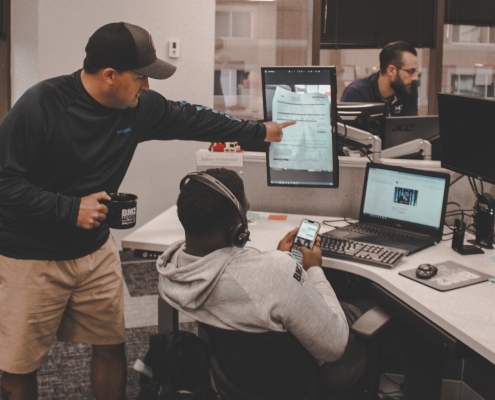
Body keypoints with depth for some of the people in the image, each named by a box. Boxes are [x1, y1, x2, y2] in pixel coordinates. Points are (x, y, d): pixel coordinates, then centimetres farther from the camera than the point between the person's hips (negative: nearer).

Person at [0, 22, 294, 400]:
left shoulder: (138, 106, -5)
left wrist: (259, 131, 14)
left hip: (96, 251, 6)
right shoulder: (40, 106, -23)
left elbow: (191, 119, 9)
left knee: (112, 346, 13)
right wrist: (70, 209, -27)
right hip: (32, 257, -5)